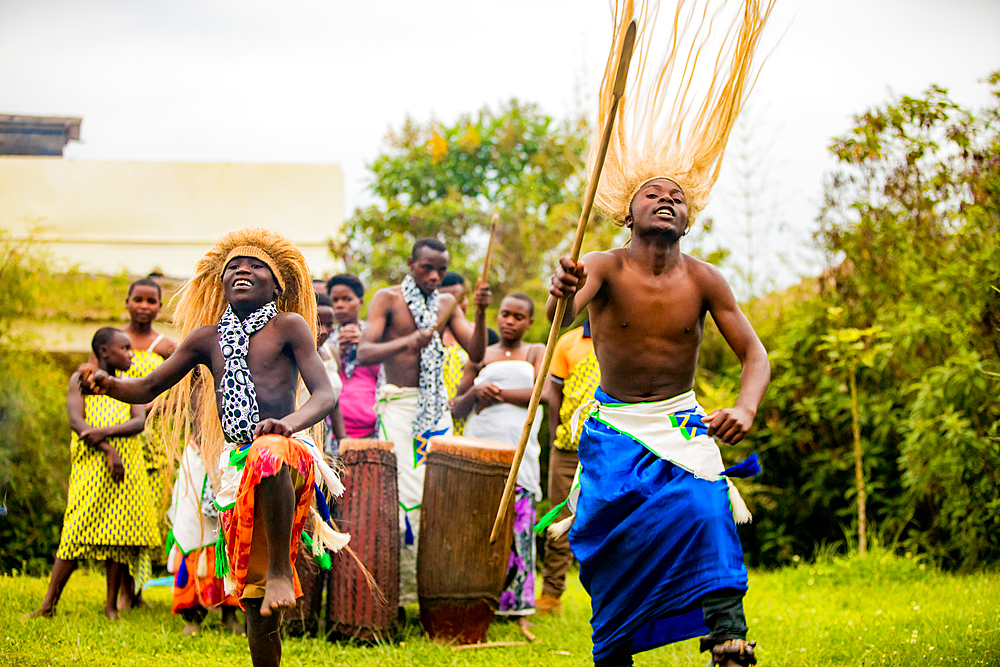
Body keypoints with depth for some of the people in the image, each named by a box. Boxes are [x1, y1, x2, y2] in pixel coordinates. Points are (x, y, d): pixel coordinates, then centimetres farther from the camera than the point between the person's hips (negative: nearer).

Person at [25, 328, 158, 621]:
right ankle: (49, 605, -6)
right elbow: (76, 420, -10)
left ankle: (112, 604, 9)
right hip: (92, 467, -4)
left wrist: (105, 432, -19)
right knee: (77, 531, -9)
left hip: (127, 468, 4)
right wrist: (108, 450, -21)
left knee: (120, 532, 0)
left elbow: (140, 422, -1)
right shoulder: (81, 379, 4)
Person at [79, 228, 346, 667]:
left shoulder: (288, 326, 6)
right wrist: (107, 384, -1)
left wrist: (289, 423, -24)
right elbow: (148, 388, 22)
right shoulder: (207, 338, 18)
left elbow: (324, 395, -3)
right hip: (235, 467, 5)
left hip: (291, 453, -5)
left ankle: (281, 570, -35)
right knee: (254, 599, 4)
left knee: (269, 453, -43)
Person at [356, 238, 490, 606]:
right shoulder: (387, 299, -2)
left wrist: (480, 314, -14)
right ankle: (405, 586, -10)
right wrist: (407, 342, -28)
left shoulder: (446, 305, 12)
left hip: (436, 406, 5)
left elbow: (476, 353, 3)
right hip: (399, 403, -5)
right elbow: (363, 354, -14)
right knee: (407, 495, -13)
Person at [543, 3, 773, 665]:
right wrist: (562, 295, -58)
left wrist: (745, 408, -27)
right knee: (616, 543, -6)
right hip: (614, 425, 0)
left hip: (681, 423, 0)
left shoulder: (703, 280, -5)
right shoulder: (604, 268, -10)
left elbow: (754, 351, -6)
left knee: (705, 512, -24)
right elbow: (565, 309, -32)